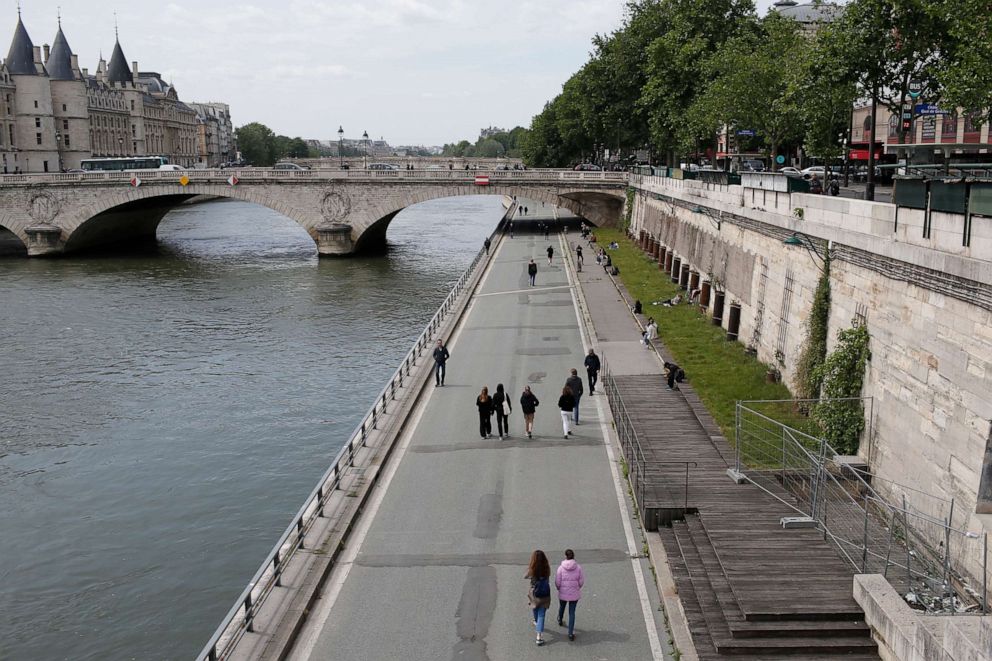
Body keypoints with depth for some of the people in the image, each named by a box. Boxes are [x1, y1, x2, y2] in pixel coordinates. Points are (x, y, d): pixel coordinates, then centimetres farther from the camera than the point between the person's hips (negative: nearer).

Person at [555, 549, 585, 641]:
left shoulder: (561, 568, -15)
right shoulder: (578, 567, -13)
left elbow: (557, 582, -10)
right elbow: (581, 581, -6)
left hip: (563, 593, 0)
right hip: (574, 594, 0)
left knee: (561, 607, 28)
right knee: (572, 612, 9)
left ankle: (560, 621, 55)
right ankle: (571, 633, 4)